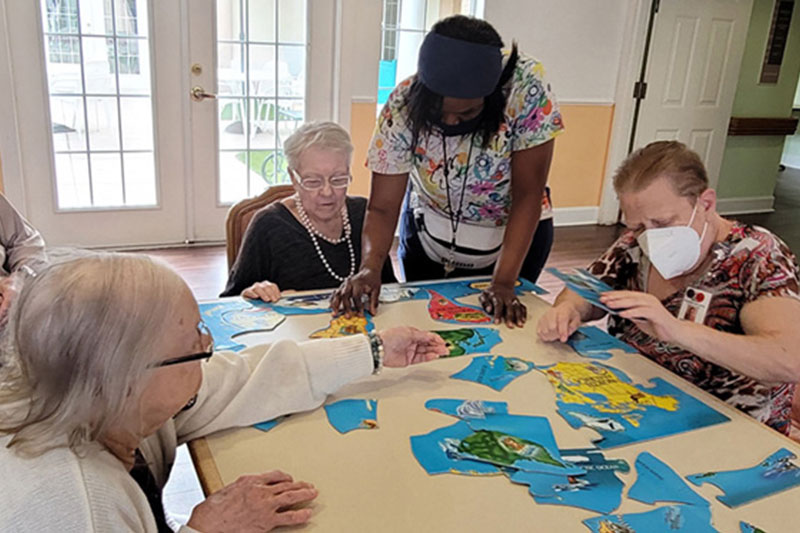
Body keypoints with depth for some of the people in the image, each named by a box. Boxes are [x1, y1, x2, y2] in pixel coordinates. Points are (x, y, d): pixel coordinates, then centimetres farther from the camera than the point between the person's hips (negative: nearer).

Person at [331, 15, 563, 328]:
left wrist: (503, 283, -32)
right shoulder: (404, 105, -26)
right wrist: (370, 267, -41)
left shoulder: (526, 87, -31)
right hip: (428, 235, 1)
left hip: (516, 236, -1)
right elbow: (382, 208, -22)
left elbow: (527, 196, -26)